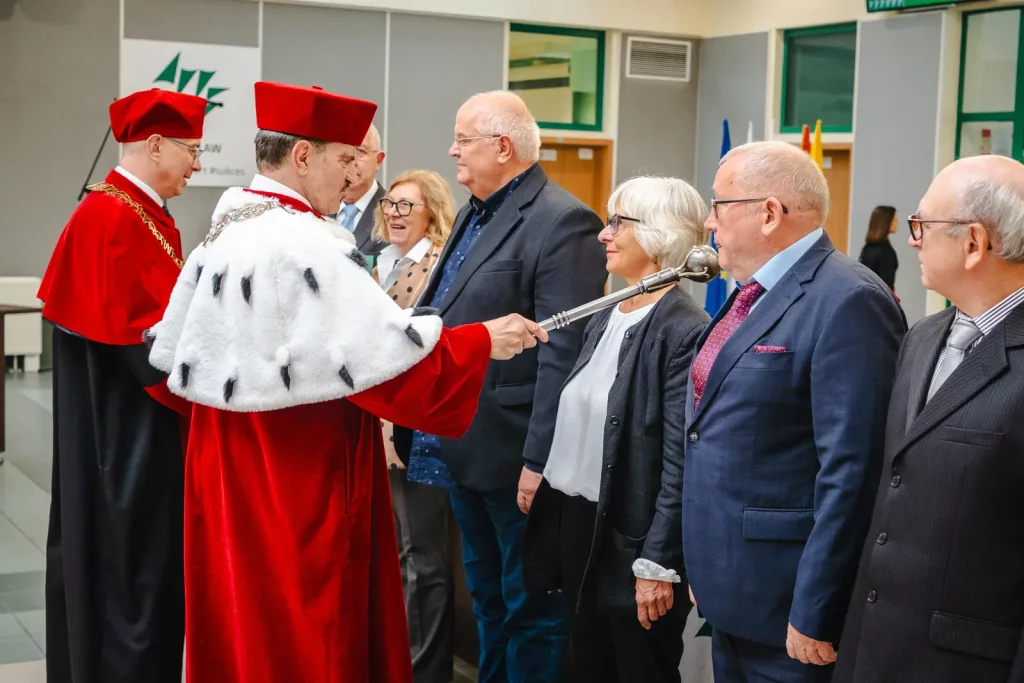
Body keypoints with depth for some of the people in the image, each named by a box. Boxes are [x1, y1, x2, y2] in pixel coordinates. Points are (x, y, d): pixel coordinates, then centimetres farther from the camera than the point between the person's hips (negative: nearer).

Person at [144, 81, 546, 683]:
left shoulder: (223, 235, 8)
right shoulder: (304, 244, -20)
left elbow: (170, 349, 14)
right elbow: (390, 352, -23)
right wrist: (483, 341, -12)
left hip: (228, 471, 9)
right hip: (302, 484, -9)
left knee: (238, 621, 18)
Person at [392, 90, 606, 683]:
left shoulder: (562, 222, -16)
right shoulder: (475, 214, 13)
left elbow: (563, 355, -22)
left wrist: (540, 462, -23)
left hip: (512, 454, -9)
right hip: (463, 449, 9)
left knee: (530, 610, 4)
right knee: (487, 598, 20)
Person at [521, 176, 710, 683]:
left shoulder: (685, 331, -16)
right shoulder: (603, 318, 10)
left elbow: (680, 463, -18)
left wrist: (657, 564, -19)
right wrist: (545, 495, 13)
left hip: (632, 538, -8)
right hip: (574, 524, 8)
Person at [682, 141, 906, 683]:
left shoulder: (847, 303, -19)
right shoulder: (751, 294, 11)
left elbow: (852, 472, -22)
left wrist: (816, 617, -21)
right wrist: (704, 573, 17)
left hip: (783, 606, -8)